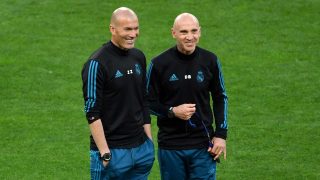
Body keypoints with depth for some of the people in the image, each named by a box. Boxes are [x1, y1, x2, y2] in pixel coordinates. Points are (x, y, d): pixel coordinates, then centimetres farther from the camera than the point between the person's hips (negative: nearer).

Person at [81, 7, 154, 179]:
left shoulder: (138, 57, 9)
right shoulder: (97, 63, -12)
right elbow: (92, 112, -14)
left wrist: (149, 140, 14)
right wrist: (104, 153, -17)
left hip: (141, 148, 6)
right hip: (112, 151, -6)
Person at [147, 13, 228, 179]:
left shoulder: (210, 60, -1)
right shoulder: (159, 64, -7)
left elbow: (220, 97, 10)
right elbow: (148, 102, 1)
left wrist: (221, 134, 3)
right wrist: (172, 111, -16)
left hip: (203, 146, 1)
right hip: (170, 147, -1)